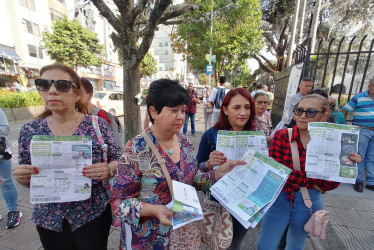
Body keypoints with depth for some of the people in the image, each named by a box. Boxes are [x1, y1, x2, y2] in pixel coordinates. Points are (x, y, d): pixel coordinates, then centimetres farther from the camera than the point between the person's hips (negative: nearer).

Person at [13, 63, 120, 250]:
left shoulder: (98, 124, -12)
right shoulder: (29, 130, -4)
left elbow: (116, 160, -5)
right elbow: (27, 179, 5)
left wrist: (108, 169, -25)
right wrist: (21, 177, -16)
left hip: (94, 214, -2)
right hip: (48, 219, 3)